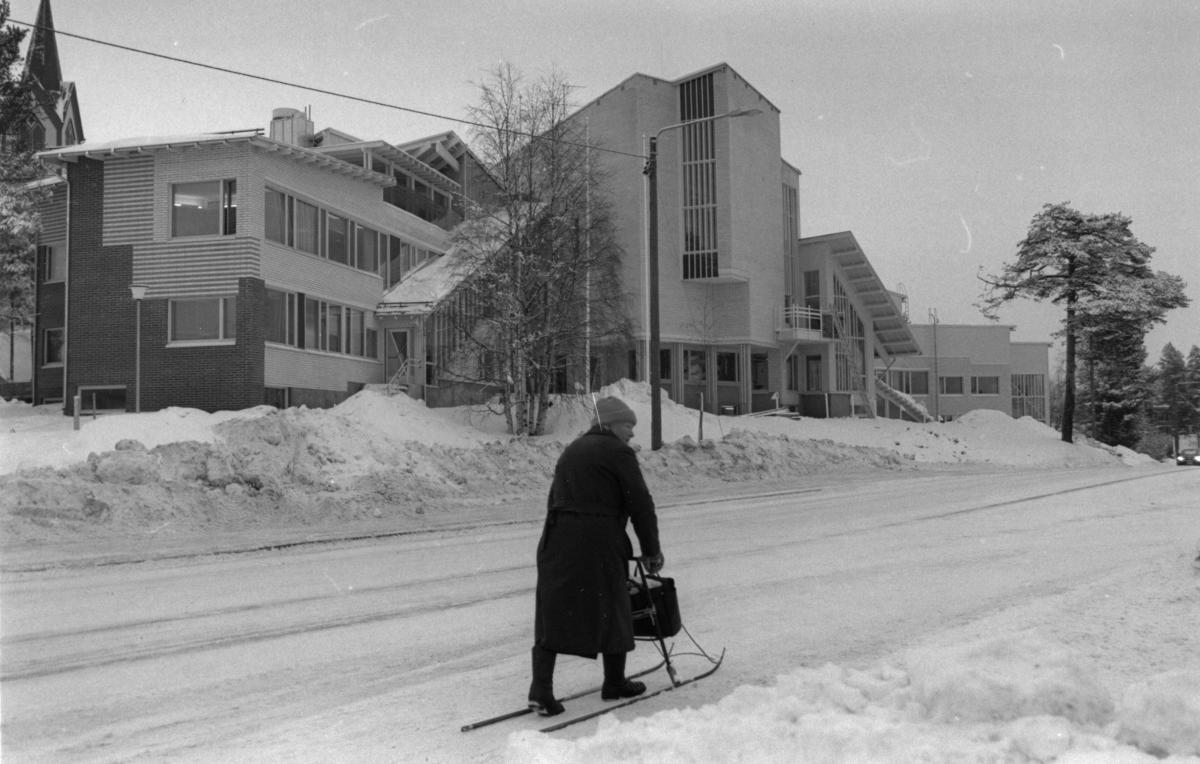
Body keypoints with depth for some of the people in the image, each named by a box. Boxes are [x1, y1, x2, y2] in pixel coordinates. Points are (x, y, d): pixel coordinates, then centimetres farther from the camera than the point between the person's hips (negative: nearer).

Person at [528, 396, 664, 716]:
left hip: (556, 541, 6)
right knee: (610, 609, 10)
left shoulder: (571, 450, 20)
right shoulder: (618, 452, -2)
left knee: (553, 613, 4)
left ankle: (541, 689, -4)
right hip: (597, 542, -6)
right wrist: (652, 550, 4)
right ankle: (615, 683, 23)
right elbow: (640, 504, -4)